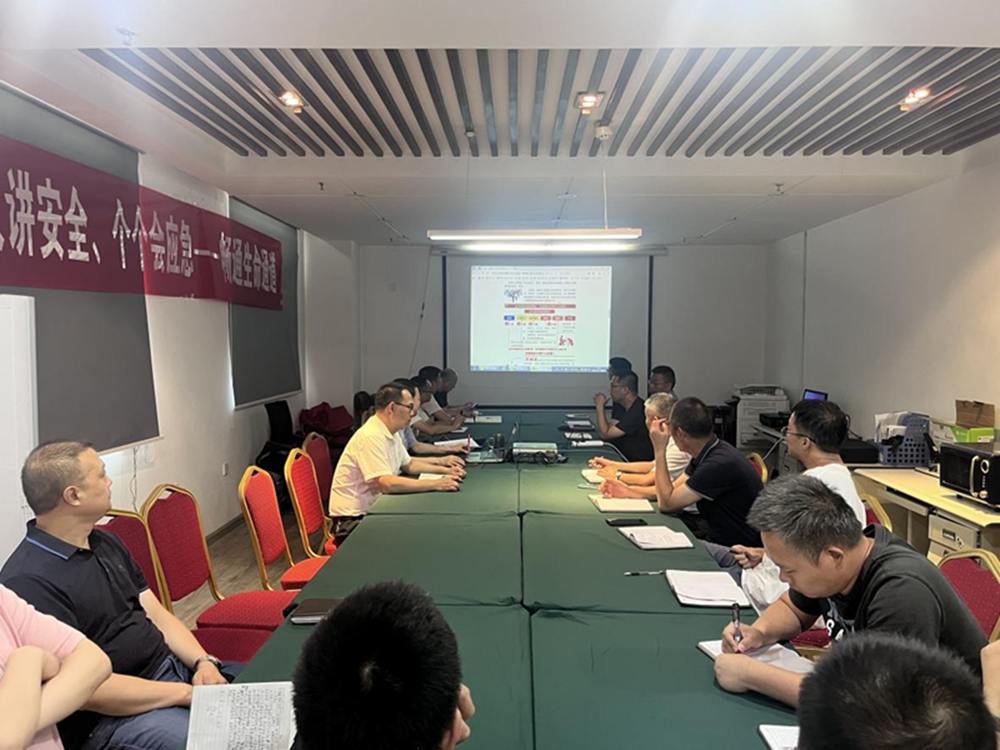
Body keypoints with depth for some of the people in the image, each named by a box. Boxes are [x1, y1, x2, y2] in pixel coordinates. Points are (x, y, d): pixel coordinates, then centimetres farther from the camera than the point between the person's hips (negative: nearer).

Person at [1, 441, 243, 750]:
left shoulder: (105, 543, 11)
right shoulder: (28, 583, -18)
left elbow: (156, 614, 10)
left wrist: (204, 662, -6)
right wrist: (188, 693, -18)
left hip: (174, 667, 8)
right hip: (112, 714, -8)